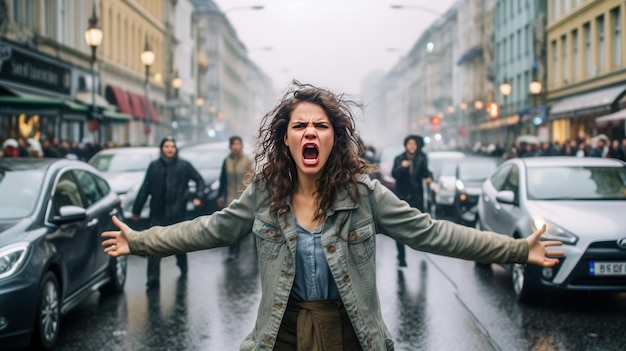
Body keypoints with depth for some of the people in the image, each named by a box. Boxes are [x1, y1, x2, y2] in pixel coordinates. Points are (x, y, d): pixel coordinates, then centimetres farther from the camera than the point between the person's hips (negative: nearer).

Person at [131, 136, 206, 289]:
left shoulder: (184, 166, 0)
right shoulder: (154, 166, 3)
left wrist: (197, 197, -6)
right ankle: (153, 278, -8)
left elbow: (199, 180, 9)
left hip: (177, 212, 0)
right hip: (158, 212, 0)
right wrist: (136, 209, 6)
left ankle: (182, 266, 38)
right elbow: (145, 188, 5)